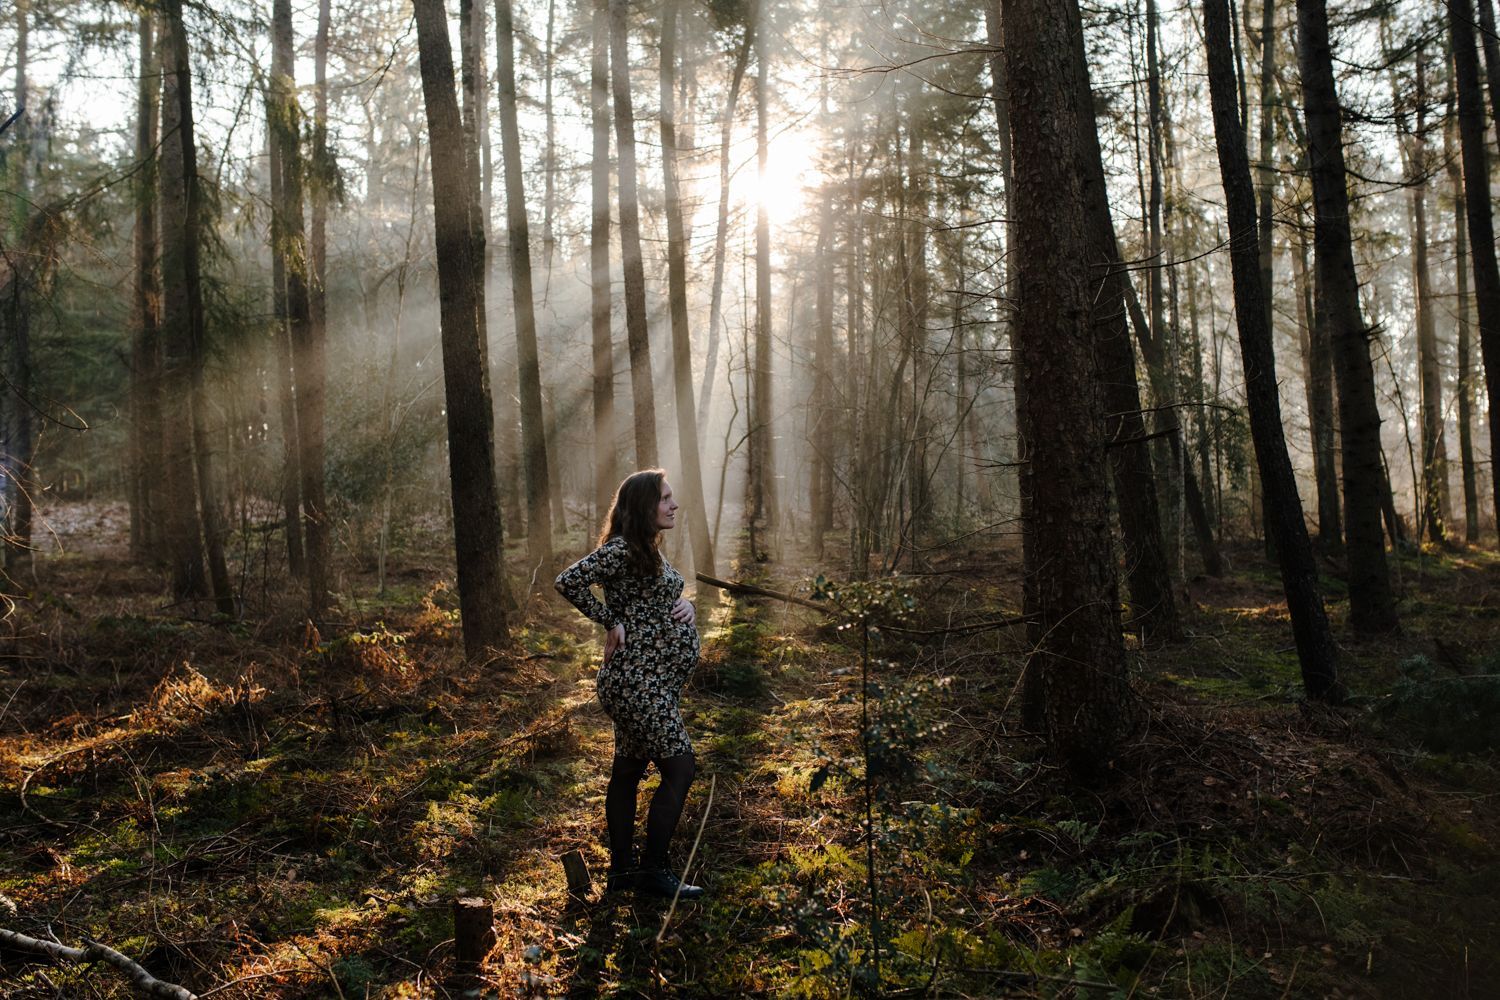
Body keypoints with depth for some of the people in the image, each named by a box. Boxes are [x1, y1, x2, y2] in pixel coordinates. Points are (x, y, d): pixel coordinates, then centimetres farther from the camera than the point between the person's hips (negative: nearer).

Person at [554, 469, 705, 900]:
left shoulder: (649, 551, 15)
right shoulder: (622, 550, -16)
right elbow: (569, 581, -24)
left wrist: (685, 606, 3)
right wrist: (610, 622, -17)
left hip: (653, 681, 10)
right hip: (637, 681, -10)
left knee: (628, 771, 14)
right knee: (679, 767, -8)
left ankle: (622, 869, 23)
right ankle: (653, 871, 1)